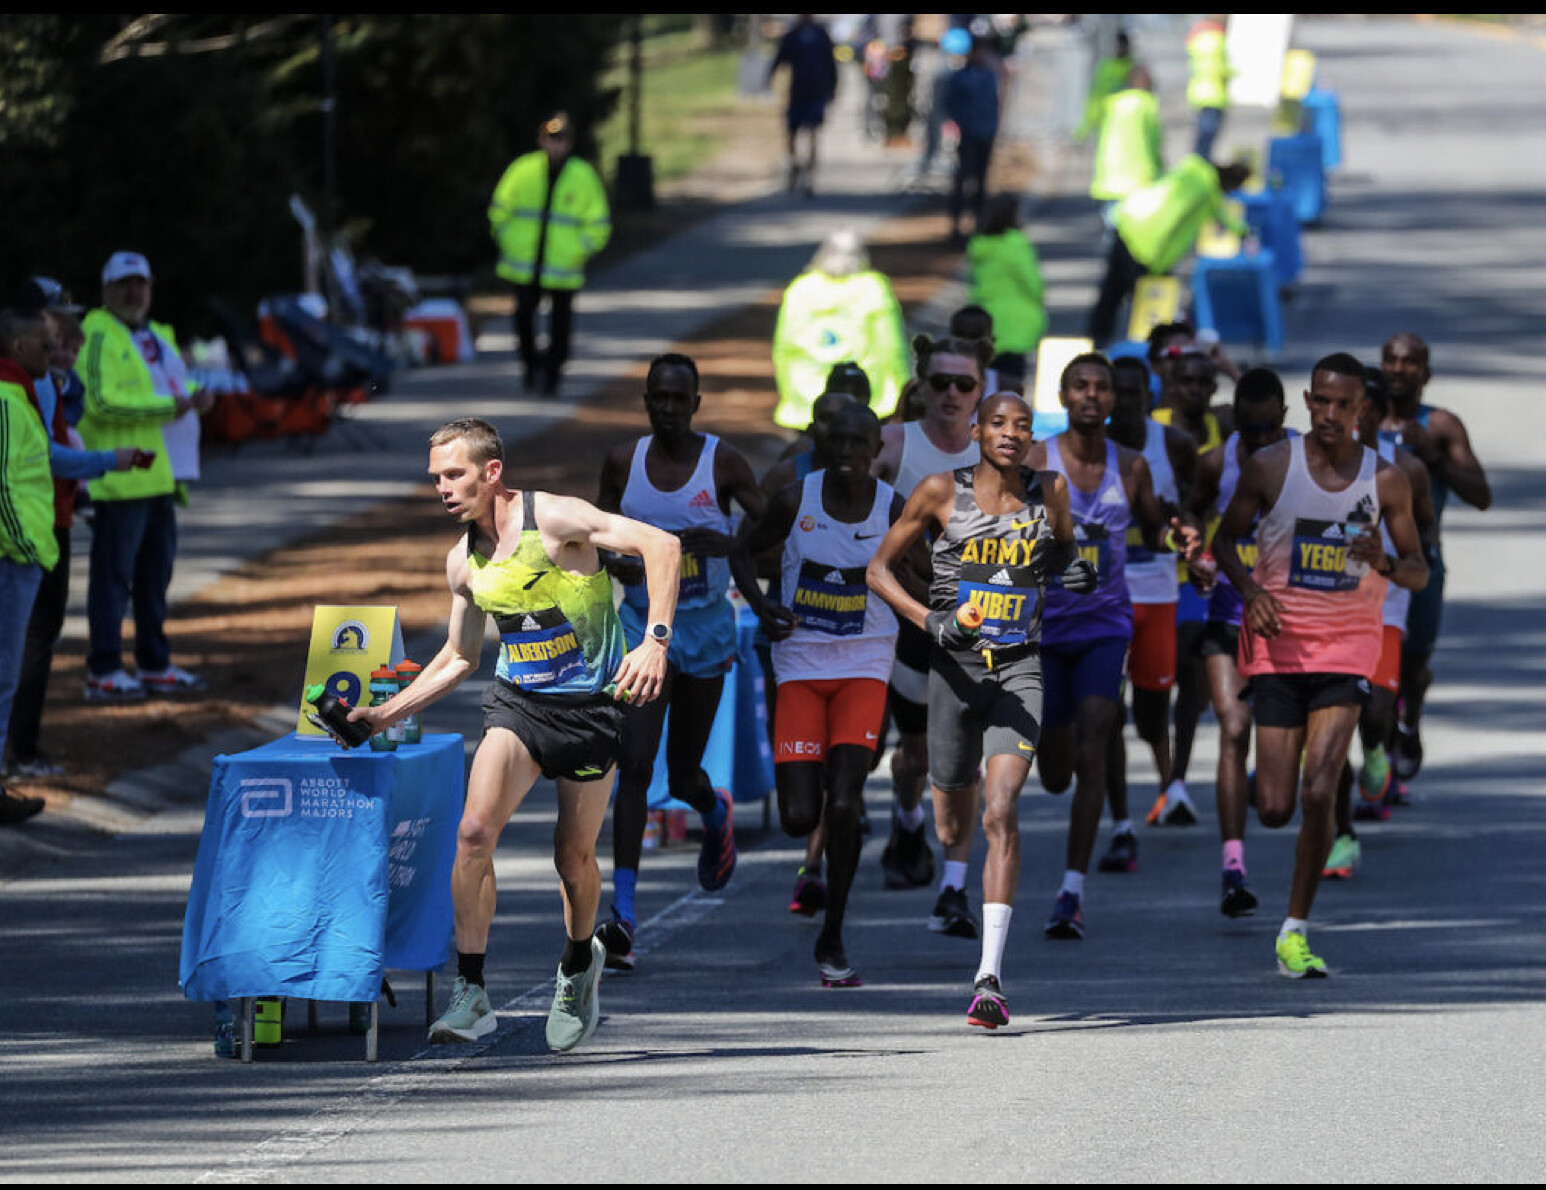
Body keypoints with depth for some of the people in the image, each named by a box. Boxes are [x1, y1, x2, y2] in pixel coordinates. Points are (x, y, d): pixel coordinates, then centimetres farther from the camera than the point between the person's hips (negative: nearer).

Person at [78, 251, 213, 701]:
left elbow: (174, 385, 31)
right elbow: (101, 402, -21)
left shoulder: (159, 337, 18)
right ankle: (103, 673, -4)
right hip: (119, 478, -9)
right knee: (113, 575, -7)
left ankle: (155, 665, 25)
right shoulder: (100, 336, -11)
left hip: (158, 478, 9)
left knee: (155, 574, 16)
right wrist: (167, 406, -22)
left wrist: (196, 396, 7)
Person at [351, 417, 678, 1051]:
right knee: (474, 832, -18)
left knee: (573, 855, 5)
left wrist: (655, 641, -31)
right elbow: (459, 658, 20)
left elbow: (660, 545, -20)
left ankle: (580, 962, 38)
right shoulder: (464, 562, 5)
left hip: (590, 706, -4)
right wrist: (387, 712, 11)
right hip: (516, 702, 4)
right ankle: (471, 994, -15)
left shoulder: (553, 519, -15)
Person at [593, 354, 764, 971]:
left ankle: (715, 814, 50)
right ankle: (622, 914, -16)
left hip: (705, 629, -1)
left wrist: (721, 542, -24)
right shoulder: (624, 463, 1)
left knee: (682, 775, 10)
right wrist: (616, 562, -11)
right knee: (634, 766, -13)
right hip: (643, 623, 1)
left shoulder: (722, 462, -6)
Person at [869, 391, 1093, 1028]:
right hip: (953, 666, 1)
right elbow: (879, 569, 2)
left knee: (1000, 812, -17)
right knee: (953, 813, 13)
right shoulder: (942, 492, -2)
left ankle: (990, 976, -23)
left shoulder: (1050, 492, 4)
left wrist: (1074, 569, 0)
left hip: (1019, 670, -1)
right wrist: (931, 619, -14)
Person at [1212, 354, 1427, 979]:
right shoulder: (1270, 466, -3)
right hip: (1278, 644, 0)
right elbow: (1225, 539, 7)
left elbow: (1419, 571, 6)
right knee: (1274, 810, -1)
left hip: (1347, 646, 0)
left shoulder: (1385, 480, -1)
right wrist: (1250, 589, -12)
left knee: (1318, 793, -14)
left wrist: (1385, 563, -18)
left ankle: (1296, 929, -2)